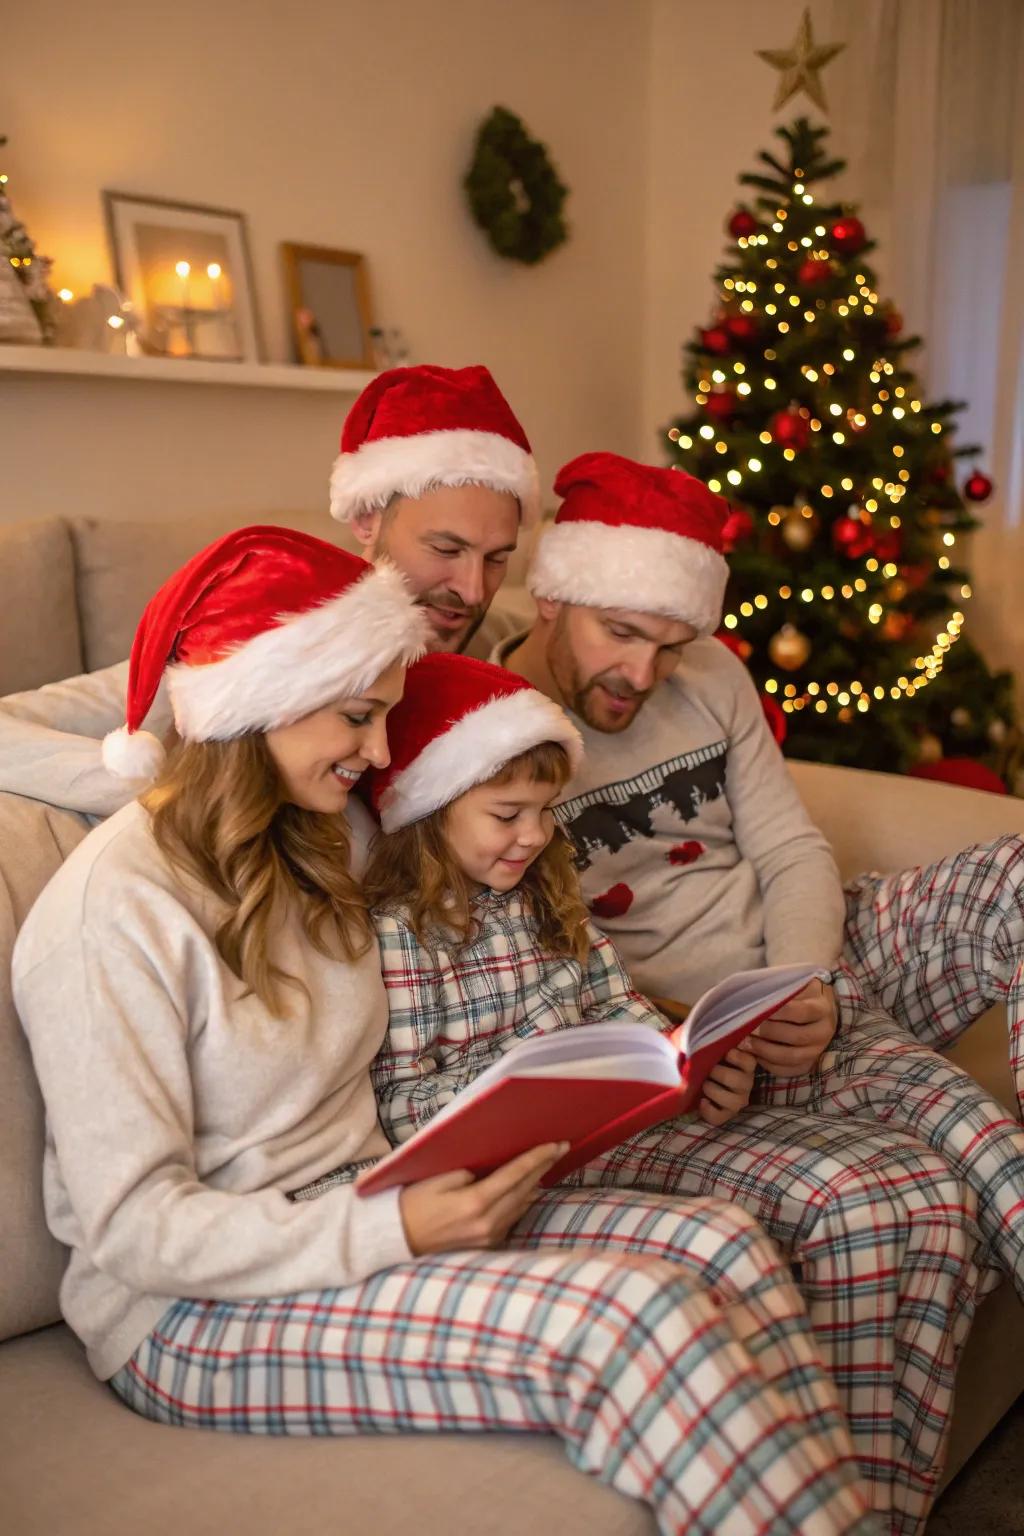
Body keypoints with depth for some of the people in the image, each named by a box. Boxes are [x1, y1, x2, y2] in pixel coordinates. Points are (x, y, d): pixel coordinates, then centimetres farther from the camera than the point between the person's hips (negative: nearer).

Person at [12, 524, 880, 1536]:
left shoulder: (313, 852, 9)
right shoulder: (111, 909, -17)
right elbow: (133, 1224, -17)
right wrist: (392, 1234, -25)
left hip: (357, 1216, 7)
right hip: (199, 1312, -7)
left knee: (724, 1248, -15)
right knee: (630, 1317, -28)